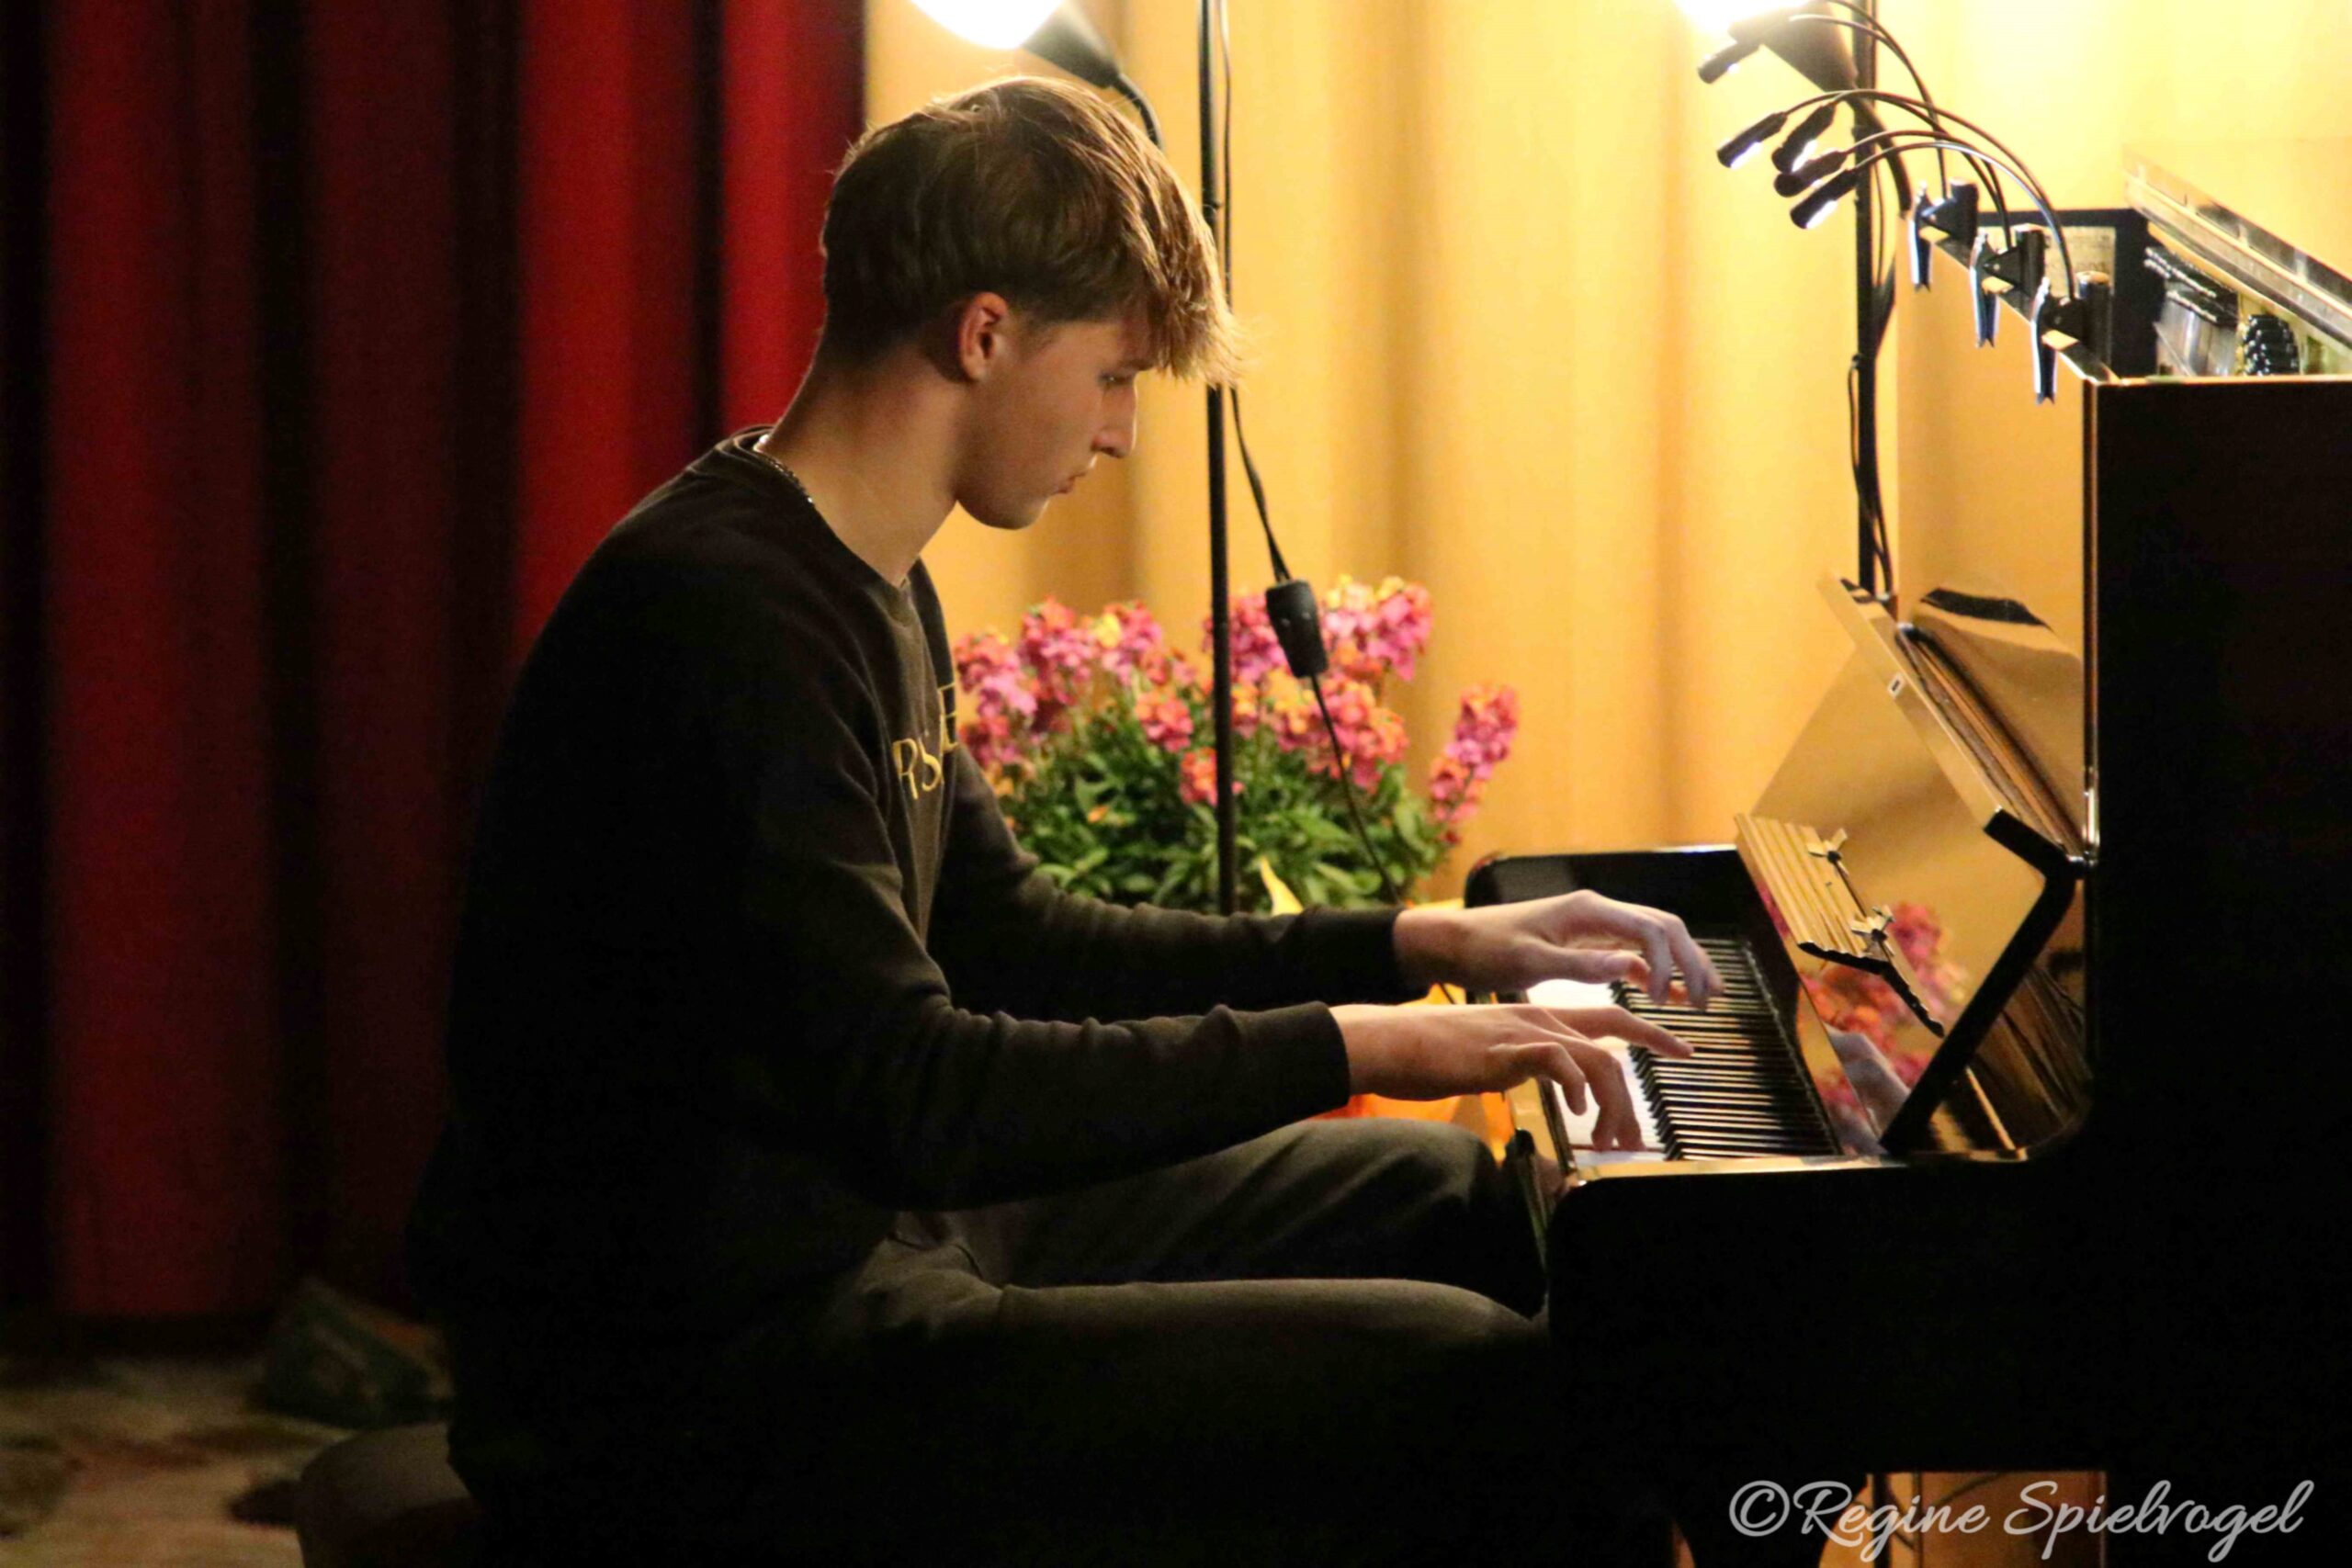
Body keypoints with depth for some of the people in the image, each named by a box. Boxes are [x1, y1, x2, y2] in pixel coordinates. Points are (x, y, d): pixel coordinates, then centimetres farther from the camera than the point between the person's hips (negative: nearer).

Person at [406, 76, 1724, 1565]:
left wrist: (1424, 945, 17)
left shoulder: (866, 586, 12)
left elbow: (1012, 942, 22)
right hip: (699, 1376, -11)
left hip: (855, 1232, 11)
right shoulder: (725, 615, -22)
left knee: (1447, 1200, 23)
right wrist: (1348, 1044, -20)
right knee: (1479, 1382, -19)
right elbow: (910, 1093, -27)